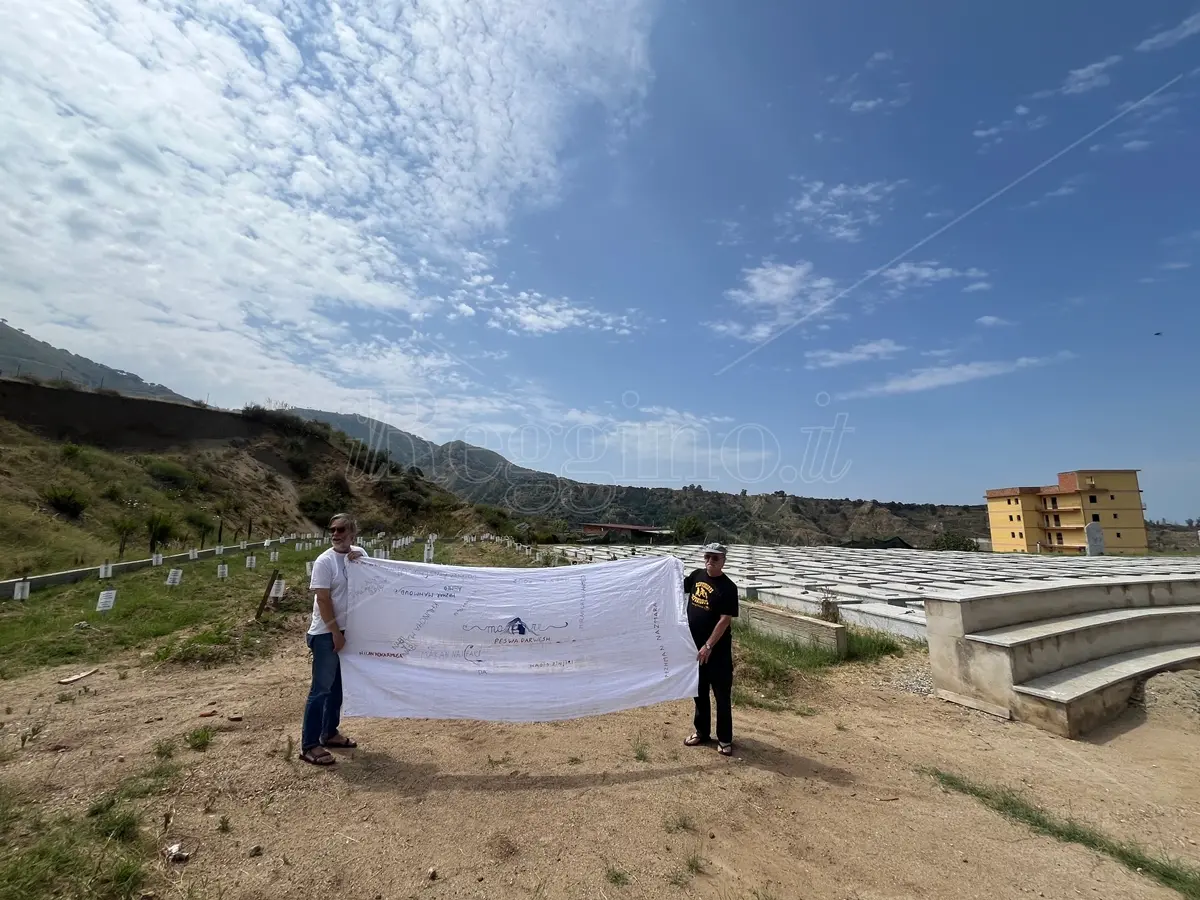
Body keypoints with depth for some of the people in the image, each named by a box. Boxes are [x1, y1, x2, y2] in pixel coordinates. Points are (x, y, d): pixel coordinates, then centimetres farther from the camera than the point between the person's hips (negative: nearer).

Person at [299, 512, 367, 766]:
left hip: (349, 630, 7)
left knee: (338, 685, 17)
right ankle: (309, 745, 11)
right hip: (326, 633, -6)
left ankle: (329, 732, 32)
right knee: (322, 688, -1)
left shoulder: (359, 554, 1)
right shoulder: (325, 561, -16)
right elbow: (323, 599, -17)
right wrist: (335, 632, -16)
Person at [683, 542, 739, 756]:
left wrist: (708, 646, -20)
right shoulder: (697, 576, 1)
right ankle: (701, 731, 33)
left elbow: (725, 620, -18)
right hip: (694, 646, 6)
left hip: (718, 649, -6)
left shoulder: (728, 587, -16)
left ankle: (724, 739, 21)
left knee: (722, 695, 7)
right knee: (699, 691, 18)